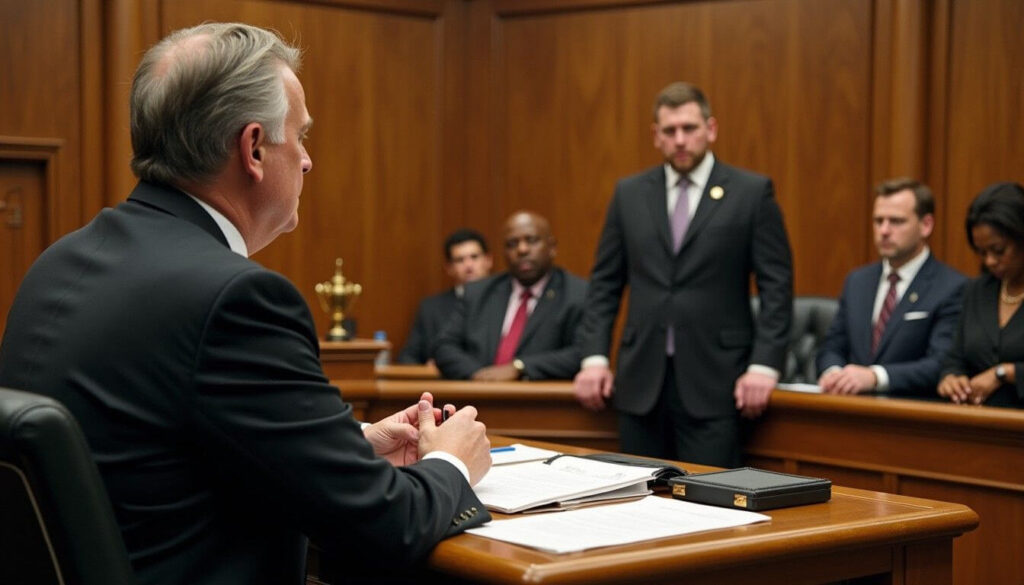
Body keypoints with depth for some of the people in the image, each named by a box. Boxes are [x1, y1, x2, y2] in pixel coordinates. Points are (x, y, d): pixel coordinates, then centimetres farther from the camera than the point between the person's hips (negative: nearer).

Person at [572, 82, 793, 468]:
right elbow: (605, 283, 12)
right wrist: (594, 357, 2)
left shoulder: (752, 192, 0)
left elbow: (777, 285, -2)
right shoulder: (629, 193, 10)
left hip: (714, 381, -3)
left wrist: (764, 365, -10)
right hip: (641, 380, 3)